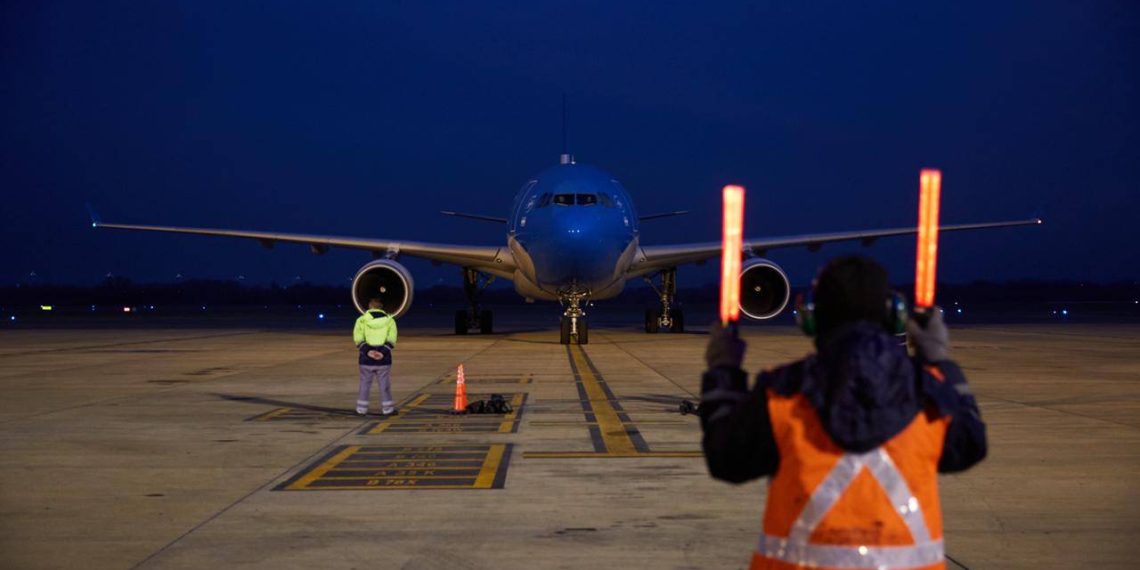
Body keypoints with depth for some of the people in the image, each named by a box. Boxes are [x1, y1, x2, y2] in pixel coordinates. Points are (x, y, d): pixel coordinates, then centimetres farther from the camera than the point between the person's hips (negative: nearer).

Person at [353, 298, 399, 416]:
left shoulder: (362, 320, 1)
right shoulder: (389, 320, 4)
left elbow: (358, 339, -10)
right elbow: (391, 340, -8)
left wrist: (368, 352, -17)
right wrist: (382, 353, -16)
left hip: (366, 358, 0)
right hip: (384, 359, 0)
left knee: (365, 384, 9)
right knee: (384, 384, 6)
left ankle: (361, 409, 12)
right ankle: (387, 409, 8)